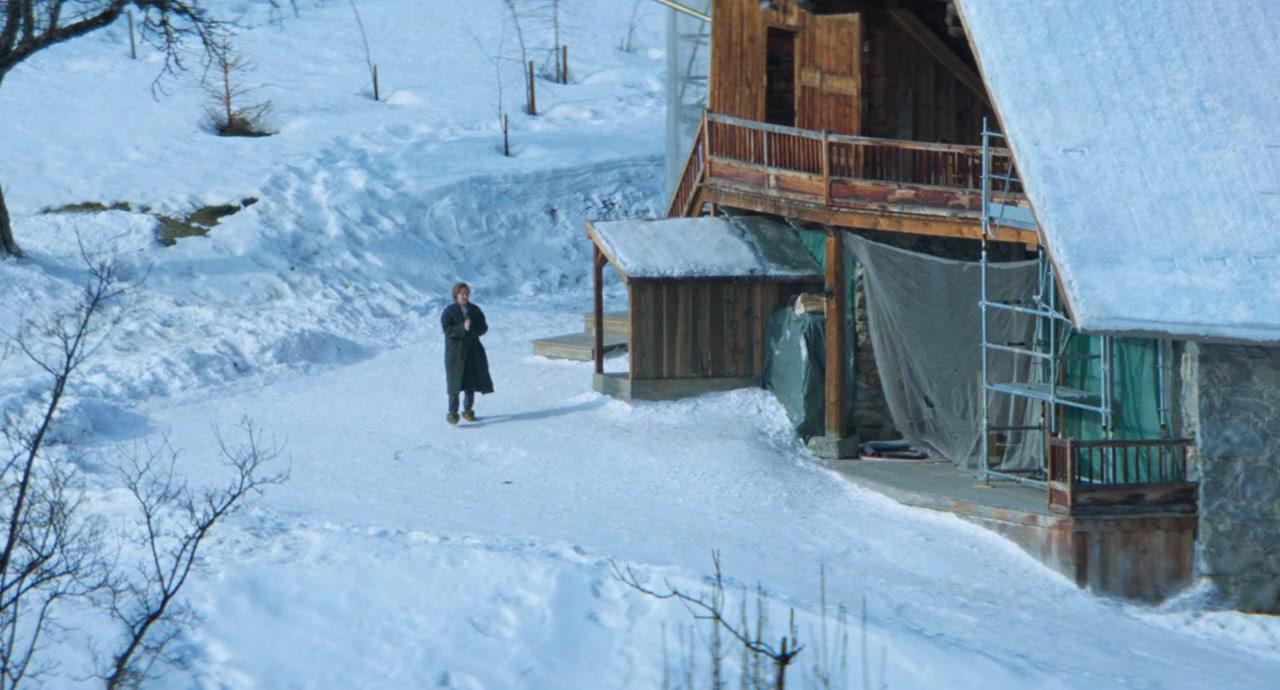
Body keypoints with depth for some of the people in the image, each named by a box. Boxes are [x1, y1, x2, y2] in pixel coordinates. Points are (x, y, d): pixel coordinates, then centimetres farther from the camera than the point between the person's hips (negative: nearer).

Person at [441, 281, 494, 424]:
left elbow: (484, 328, 4)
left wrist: (472, 328, -16)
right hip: (455, 352, -4)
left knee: (471, 382, 8)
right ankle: (452, 412, -1)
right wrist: (463, 328, -29)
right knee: (456, 383, -6)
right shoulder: (449, 312, -5)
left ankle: (468, 410, 19)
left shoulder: (475, 310, 8)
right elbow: (448, 330, -15)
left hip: (473, 351, 4)